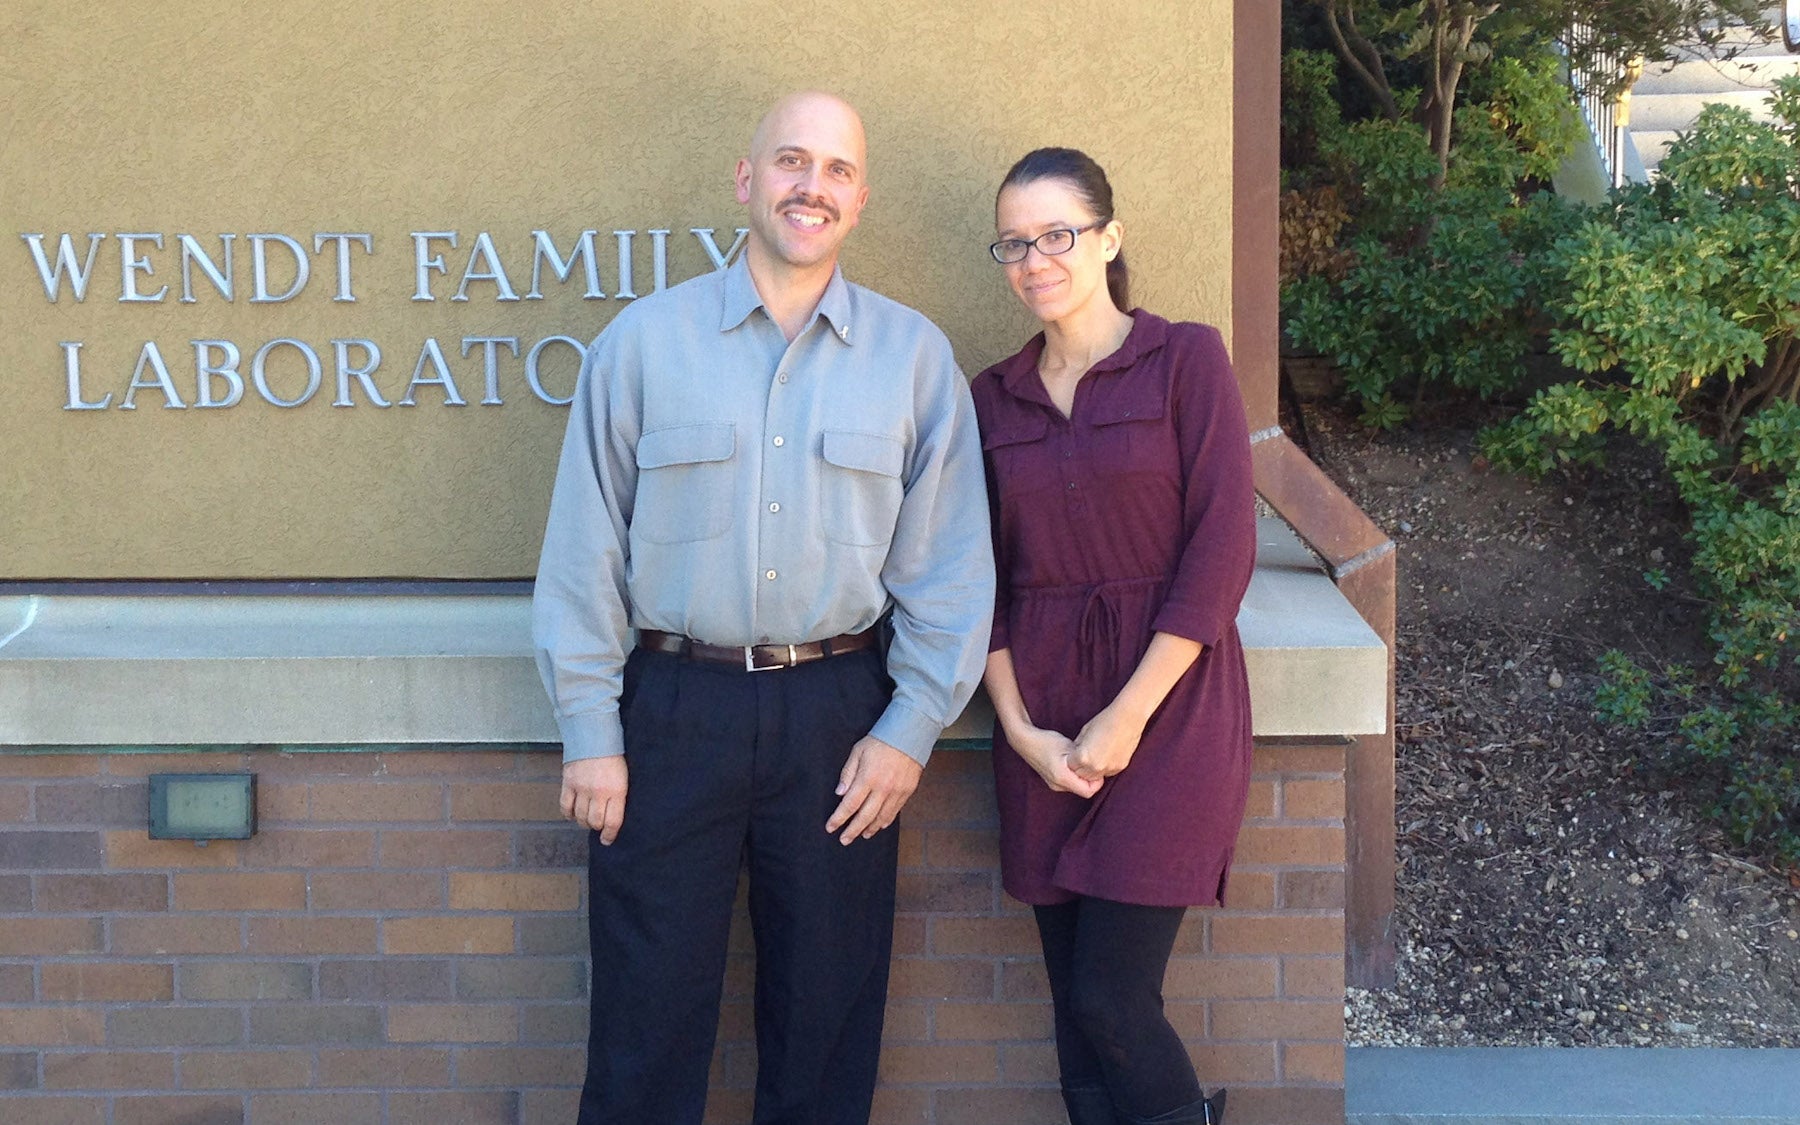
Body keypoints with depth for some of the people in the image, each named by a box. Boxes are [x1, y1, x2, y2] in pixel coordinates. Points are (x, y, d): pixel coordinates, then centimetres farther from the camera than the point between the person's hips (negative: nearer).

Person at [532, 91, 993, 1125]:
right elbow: (585, 550, 1)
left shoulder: (914, 356, 3)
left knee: (827, 1017, 12)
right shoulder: (644, 341, 1)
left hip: (839, 715, 1)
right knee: (648, 1015, 6)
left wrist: (911, 728, -2)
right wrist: (590, 732, -2)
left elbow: (950, 562, 3)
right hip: (675, 709, -1)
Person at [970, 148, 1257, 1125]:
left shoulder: (1186, 359, -3)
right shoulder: (995, 397, 10)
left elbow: (1222, 552, -9)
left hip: (1166, 708, -4)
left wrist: (1127, 717, -12)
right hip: (1043, 726, 5)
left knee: (1111, 999, -8)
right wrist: (1022, 728, -4)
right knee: (1077, 1004, 7)